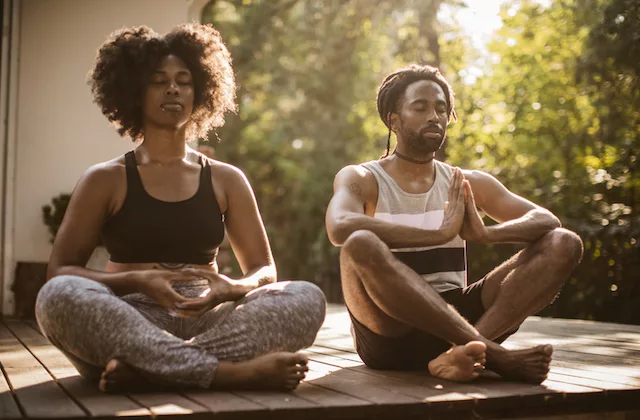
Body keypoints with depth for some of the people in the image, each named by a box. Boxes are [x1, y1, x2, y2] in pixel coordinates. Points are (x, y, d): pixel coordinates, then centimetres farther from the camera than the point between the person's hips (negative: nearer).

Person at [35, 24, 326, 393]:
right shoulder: (106, 181, 8)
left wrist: (229, 288, -13)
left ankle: (145, 370, -33)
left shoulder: (227, 180, 14)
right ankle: (232, 372, -36)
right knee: (59, 295, -33)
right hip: (130, 322, -2)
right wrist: (139, 281, -15)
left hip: (208, 321, 2)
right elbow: (59, 272, 3)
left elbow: (265, 271, 12)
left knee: (306, 297, -23)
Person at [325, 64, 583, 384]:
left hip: (455, 319, 4)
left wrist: (486, 234, -19)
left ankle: (463, 352, -32)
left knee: (563, 244, -10)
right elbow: (339, 227, -22)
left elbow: (547, 221, 2)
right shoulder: (359, 179, 1)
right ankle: (495, 355, -32)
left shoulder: (468, 184, 13)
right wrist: (441, 233, -26)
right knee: (361, 244, -34)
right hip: (389, 337, -4)